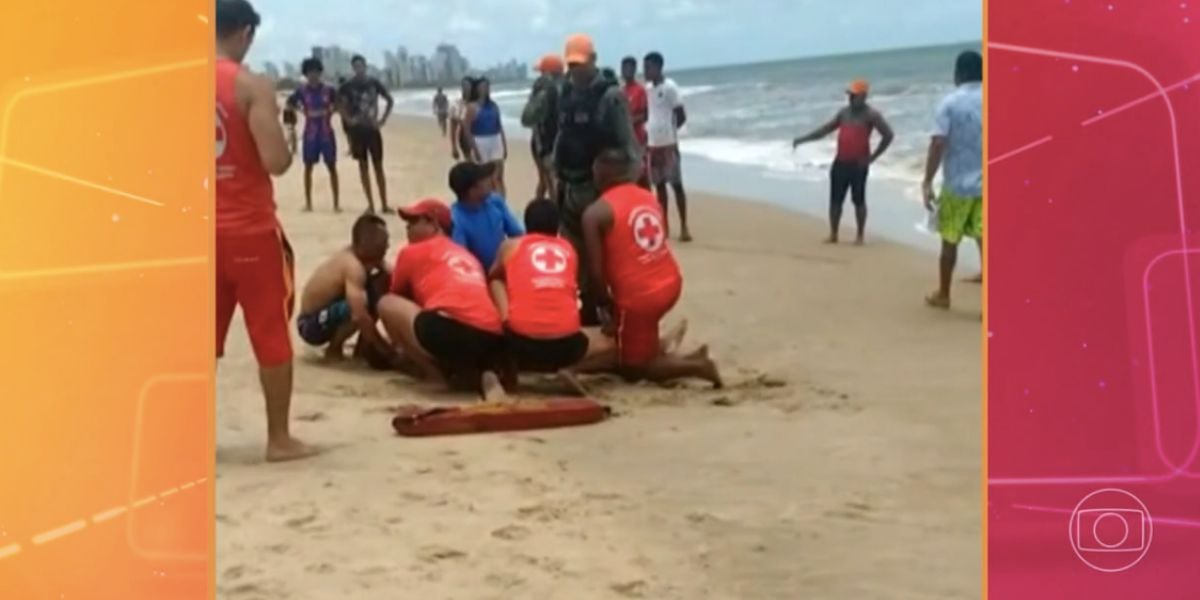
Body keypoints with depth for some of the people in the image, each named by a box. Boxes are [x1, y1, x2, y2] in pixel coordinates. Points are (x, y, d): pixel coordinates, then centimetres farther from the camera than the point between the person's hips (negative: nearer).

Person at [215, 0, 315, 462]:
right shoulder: (252, 86, -12)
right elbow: (276, 162, -19)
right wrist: (288, 148, 2)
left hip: (200, 230, 5)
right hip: (250, 229, -5)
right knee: (272, 335, 5)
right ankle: (279, 438, 10)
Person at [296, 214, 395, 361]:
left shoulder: (355, 255, -4)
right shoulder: (353, 266, -31)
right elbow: (360, 316, -39)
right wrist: (383, 346, -31)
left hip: (328, 311, 9)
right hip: (311, 325, -9)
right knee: (359, 305, -37)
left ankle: (363, 345, 9)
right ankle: (334, 348, -8)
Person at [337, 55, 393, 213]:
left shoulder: (374, 83, 2)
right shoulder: (348, 86, -2)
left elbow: (390, 100, 10)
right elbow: (341, 105, -1)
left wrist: (383, 119, 2)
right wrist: (348, 119, -14)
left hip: (372, 128, 1)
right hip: (357, 129, -1)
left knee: (378, 166, 2)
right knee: (363, 165, 1)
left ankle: (384, 204, 6)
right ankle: (370, 204, 5)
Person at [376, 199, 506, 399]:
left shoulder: (412, 252, 19)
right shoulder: (467, 256, 34)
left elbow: (396, 296, 34)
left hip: (452, 330, -5)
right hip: (493, 340, 6)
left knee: (386, 304, 13)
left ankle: (435, 374, 7)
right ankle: (482, 377, 0)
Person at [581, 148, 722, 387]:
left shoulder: (595, 213, -9)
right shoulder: (650, 197, 11)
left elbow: (596, 272, -12)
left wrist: (606, 308, 5)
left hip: (638, 296, -7)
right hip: (670, 283, 7)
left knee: (633, 368, 11)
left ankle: (693, 366, -8)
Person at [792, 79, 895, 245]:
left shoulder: (871, 115, -7)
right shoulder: (844, 112, 11)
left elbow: (888, 135, -10)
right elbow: (826, 129, 16)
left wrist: (873, 157, -11)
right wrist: (803, 139, 9)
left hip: (858, 164, -6)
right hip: (840, 162, 6)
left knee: (858, 200, 1)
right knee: (835, 199, 5)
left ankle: (860, 235, 11)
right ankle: (833, 234, 12)